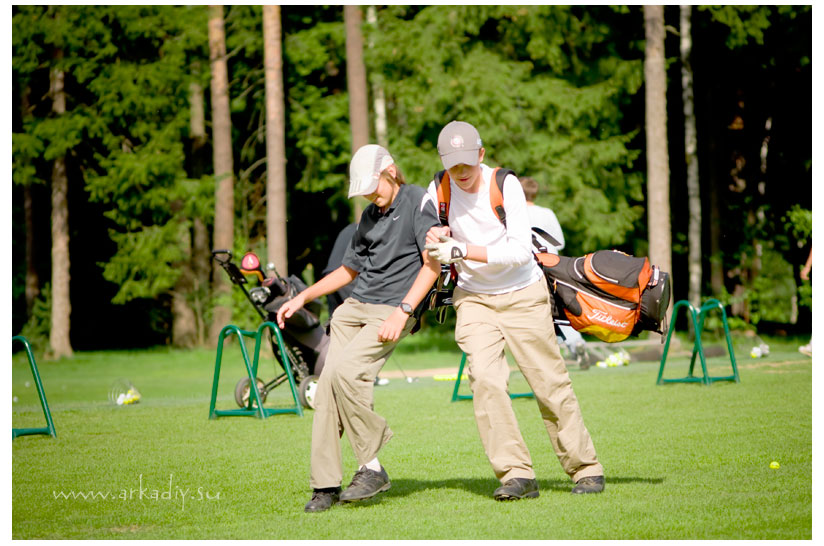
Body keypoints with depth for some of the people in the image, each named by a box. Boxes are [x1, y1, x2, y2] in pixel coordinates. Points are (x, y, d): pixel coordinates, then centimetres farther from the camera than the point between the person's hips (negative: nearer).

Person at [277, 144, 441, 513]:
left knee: (345, 371, -26)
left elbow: (433, 264, -11)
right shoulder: (369, 215, 22)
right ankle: (325, 485, -1)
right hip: (354, 308, 8)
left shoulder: (419, 202, -2)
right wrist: (302, 298, 24)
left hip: (392, 310, -7)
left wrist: (402, 311, -20)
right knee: (327, 386, -5)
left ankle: (371, 467, -14)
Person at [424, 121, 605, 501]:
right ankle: (516, 474, -16)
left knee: (550, 383, -1)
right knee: (484, 378, -18)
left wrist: (462, 250, -29)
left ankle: (585, 468, 14)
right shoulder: (439, 191, -5)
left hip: (523, 295, -2)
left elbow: (521, 250, -24)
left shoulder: (505, 185, -15)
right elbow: (431, 238, 12)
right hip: (473, 298, 2)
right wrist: (438, 235, -12)